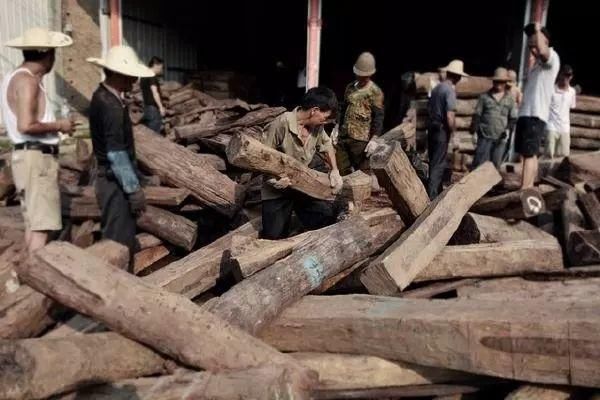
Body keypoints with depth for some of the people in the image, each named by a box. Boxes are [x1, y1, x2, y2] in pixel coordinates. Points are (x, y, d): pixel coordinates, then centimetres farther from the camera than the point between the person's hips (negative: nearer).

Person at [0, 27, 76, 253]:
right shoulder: (27, 81, -15)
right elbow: (26, 125, -23)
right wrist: (59, 125, -11)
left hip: (29, 155, 10)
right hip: (36, 158, -10)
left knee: (33, 222, 14)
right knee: (41, 225, -9)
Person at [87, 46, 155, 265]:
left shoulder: (101, 96, 10)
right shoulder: (111, 106, -21)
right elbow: (116, 154, -23)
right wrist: (134, 189, -18)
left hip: (111, 179, 10)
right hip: (117, 183, -10)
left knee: (117, 239, 19)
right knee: (119, 244, -2)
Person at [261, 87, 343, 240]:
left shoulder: (317, 126, -6)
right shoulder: (282, 123, -25)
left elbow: (327, 145, 15)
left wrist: (335, 170, 4)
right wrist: (273, 176, -32)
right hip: (277, 189, -5)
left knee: (327, 215, 0)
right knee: (275, 236, -7)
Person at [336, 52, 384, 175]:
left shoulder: (375, 92, -6)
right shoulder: (350, 87, 13)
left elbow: (378, 117, -12)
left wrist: (374, 139, -22)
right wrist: (339, 131, 19)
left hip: (361, 139, -6)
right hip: (343, 137, 6)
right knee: (341, 171, 11)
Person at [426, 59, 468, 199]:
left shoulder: (436, 88, 9)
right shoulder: (450, 90, -15)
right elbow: (450, 117, -20)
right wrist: (452, 131, -6)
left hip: (432, 129, 8)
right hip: (442, 131, -8)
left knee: (434, 163, 17)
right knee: (438, 166, -2)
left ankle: (437, 193, 30)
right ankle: (432, 197, -1)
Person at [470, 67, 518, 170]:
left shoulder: (510, 100, 10)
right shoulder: (484, 97, 6)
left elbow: (513, 118, 11)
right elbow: (477, 115, 5)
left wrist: (508, 129, -6)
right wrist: (474, 131, -4)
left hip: (500, 138, 2)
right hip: (485, 136, -2)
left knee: (495, 164, 6)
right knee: (480, 163, -8)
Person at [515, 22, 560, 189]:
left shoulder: (552, 58, -6)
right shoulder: (537, 63, 23)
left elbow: (542, 51, -26)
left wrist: (538, 30, -15)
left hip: (536, 115, -9)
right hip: (526, 114, 9)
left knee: (529, 155, -14)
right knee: (530, 154, 11)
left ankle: (523, 191, -17)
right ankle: (529, 188, 16)